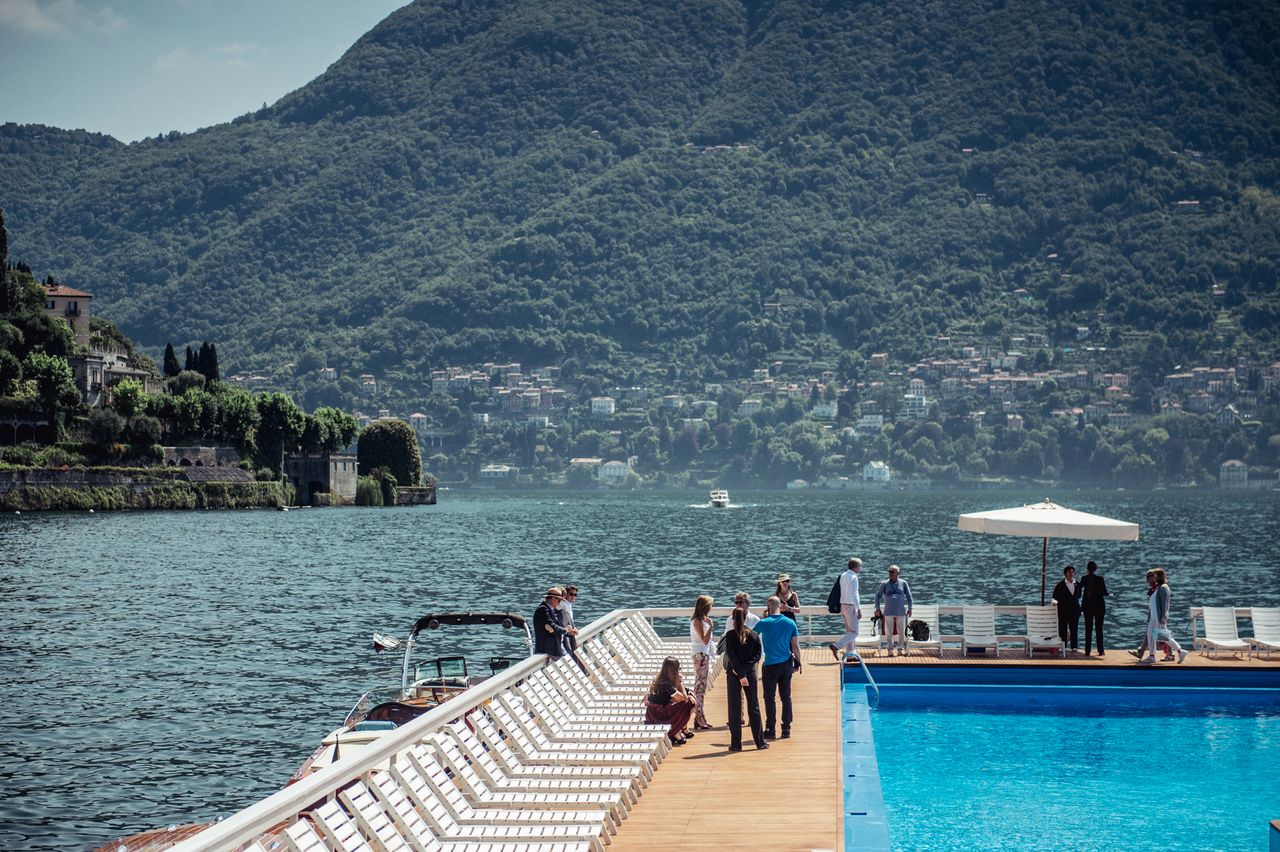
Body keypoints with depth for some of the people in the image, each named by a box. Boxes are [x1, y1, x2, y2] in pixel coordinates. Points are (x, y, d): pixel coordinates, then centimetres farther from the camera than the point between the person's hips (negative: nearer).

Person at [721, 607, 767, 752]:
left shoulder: (730, 635, -8)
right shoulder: (754, 635, 1)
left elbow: (731, 656, -13)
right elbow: (757, 655, -3)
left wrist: (740, 674, -12)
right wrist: (745, 668, -8)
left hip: (733, 674, -2)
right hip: (750, 672, 2)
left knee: (734, 708, 4)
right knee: (754, 707, 11)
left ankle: (736, 743, 3)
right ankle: (760, 741, 13)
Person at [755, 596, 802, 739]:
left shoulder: (763, 623, -9)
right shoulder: (790, 623, 0)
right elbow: (795, 646, 3)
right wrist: (798, 662, 14)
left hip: (770, 665, -3)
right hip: (786, 664, 3)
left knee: (769, 698, 4)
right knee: (786, 697, 10)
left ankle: (770, 729, 4)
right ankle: (786, 729, 11)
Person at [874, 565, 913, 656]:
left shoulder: (903, 583, 3)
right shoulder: (885, 584, 3)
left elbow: (909, 596, 9)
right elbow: (878, 595, 11)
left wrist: (909, 608, 4)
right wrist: (877, 608, 5)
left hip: (900, 612, 0)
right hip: (889, 612, 0)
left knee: (901, 631, 2)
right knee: (889, 631, 0)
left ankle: (901, 649, 11)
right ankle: (890, 649, 7)